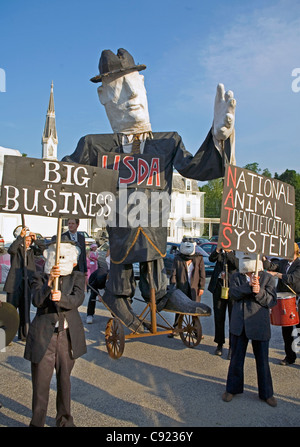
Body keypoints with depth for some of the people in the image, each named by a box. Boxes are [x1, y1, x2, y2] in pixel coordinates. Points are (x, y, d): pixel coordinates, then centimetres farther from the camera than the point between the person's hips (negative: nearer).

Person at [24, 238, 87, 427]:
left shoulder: (77, 277, 3)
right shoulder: (40, 278, 1)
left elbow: (77, 299, -15)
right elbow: (37, 301, -16)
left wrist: (61, 297, -35)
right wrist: (49, 283, -32)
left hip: (68, 335, 1)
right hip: (43, 336, -1)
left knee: (64, 379, 17)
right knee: (41, 383, 4)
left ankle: (64, 419, 37)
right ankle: (37, 422, 24)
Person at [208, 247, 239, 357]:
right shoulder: (220, 251, 8)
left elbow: (238, 265, -19)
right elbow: (211, 258, -7)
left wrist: (228, 252, -24)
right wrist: (218, 249, -21)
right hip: (219, 285, 4)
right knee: (219, 317, 11)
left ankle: (232, 346, 13)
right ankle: (219, 344, 27)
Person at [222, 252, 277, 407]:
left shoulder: (268, 278, -2)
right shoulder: (236, 277, 3)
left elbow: (271, 301, -7)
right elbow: (233, 293, -13)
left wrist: (259, 292, -25)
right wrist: (249, 286, -27)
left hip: (259, 325, -1)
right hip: (239, 324, 2)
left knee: (262, 359, 10)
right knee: (236, 358, 14)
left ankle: (266, 393, 29)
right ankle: (233, 388, 31)